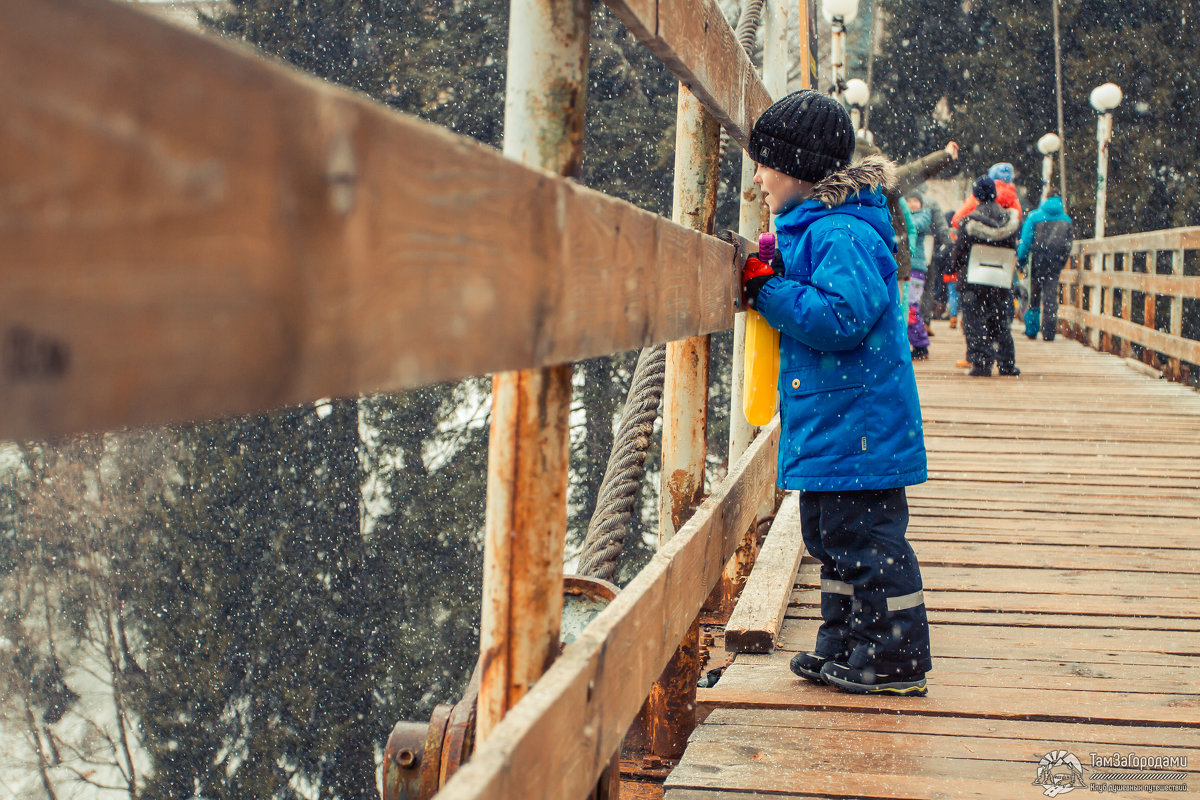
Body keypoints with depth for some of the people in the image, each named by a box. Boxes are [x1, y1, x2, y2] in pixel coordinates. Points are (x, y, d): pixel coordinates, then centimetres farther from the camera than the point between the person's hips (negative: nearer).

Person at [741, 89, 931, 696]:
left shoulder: (841, 234, -19)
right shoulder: (809, 229, 14)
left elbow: (841, 318, -29)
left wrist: (769, 291, -22)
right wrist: (772, 286, 6)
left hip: (857, 425, -11)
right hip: (828, 424, 11)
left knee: (867, 540, -3)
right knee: (830, 535, 17)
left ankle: (896, 659, 6)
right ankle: (843, 646, 28)